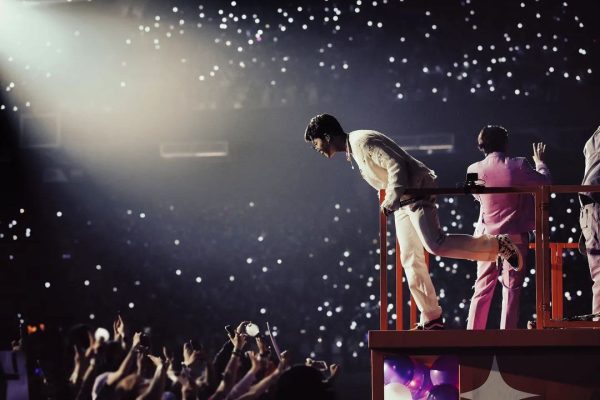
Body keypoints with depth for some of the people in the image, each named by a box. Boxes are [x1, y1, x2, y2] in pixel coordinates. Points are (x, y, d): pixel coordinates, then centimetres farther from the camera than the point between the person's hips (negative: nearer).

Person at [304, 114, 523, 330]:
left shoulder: (363, 141, -17)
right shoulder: (352, 151, 14)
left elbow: (396, 164, -24)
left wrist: (390, 200, -27)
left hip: (417, 192, -10)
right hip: (403, 201, 10)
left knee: (436, 245, -24)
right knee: (410, 261, 5)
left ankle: (497, 245, -13)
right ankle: (431, 319, 6)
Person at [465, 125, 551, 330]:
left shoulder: (475, 170, -5)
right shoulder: (519, 166, -12)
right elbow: (545, 182, 5)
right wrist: (540, 162, 22)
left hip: (487, 236, 2)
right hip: (515, 237, -2)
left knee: (483, 288, 10)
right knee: (511, 288, 2)